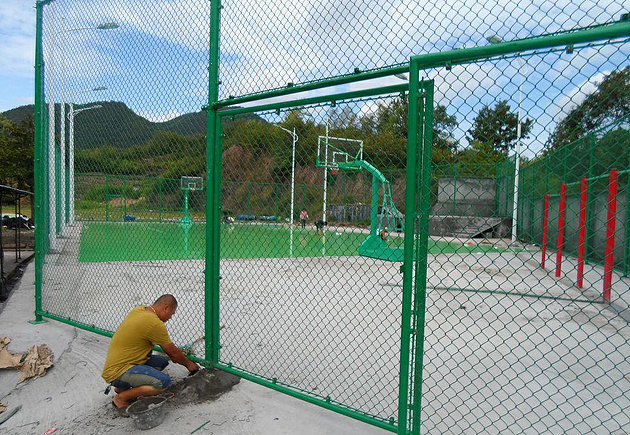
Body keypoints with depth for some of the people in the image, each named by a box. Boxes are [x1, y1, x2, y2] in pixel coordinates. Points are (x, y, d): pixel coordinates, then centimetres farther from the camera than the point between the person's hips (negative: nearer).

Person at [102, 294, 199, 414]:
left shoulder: (139, 310, 6)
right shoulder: (155, 323, -22)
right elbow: (174, 353, -9)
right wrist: (189, 364, 9)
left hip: (116, 363, 10)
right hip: (118, 372, -10)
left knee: (162, 361, 12)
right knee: (163, 382, -24)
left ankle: (123, 387, 12)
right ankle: (121, 398, -5)